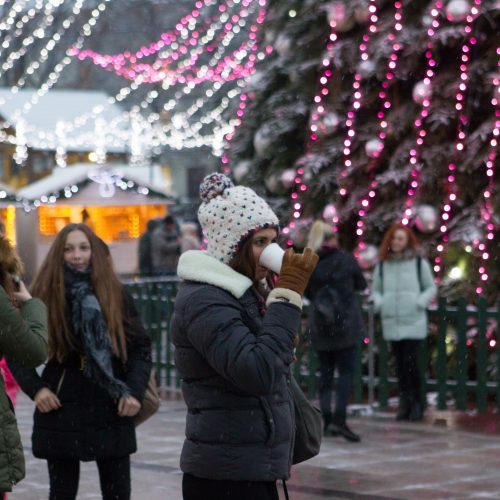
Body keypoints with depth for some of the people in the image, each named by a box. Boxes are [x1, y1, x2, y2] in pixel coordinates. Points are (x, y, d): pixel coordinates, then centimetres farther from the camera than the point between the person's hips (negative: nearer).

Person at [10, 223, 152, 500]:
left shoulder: (115, 295, 2)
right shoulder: (44, 296, -2)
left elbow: (141, 347, 6)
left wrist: (135, 392, -7)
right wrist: (35, 388, -11)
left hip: (111, 412, 1)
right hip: (61, 412, -1)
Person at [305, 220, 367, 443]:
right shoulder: (345, 259, -6)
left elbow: (307, 293, 7)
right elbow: (362, 284, 6)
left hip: (319, 326, 3)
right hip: (346, 323, -3)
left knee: (325, 372, 12)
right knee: (346, 371, -2)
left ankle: (327, 420, 10)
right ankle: (339, 419, -15)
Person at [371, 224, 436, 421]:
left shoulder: (419, 263, 1)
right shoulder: (382, 265, 9)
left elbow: (431, 288, 8)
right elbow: (376, 290, 18)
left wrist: (420, 303, -8)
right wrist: (379, 303, -1)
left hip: (413, 322, -3)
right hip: (391, 322, 3)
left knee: (410, 361, -11)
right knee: (400, 364, 5)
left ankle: (417, 403, 2)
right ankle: (405, 404, 13)